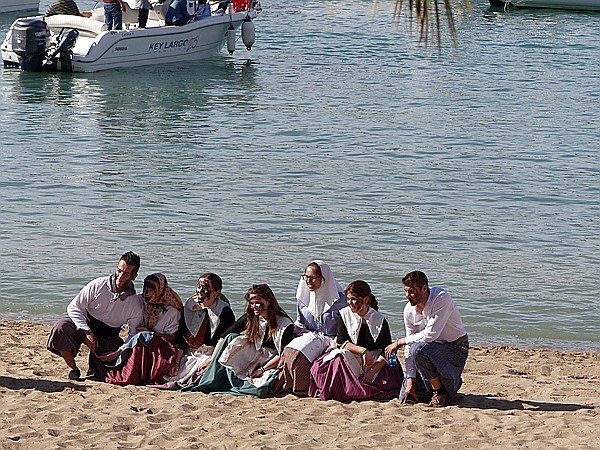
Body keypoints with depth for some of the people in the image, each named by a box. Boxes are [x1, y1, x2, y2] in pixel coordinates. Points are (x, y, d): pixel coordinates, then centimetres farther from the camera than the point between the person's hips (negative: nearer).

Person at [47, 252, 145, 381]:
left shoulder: (137, 305, -11)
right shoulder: (98, 285, -14)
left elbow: (134, 335, -2)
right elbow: (73, 307, -11)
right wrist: (88, 333, -23)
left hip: (107, 338, 1)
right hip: (83, 326, -1)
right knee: (60, 328, -33)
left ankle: (94, 370, 18)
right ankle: (73, 369, -12)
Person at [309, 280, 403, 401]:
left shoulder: (379, 320, -4)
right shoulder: (344, 314, 1)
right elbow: (341, 342, -5)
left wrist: (372, 371, -21)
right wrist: (362, 350, -20)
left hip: (375, 361, 0)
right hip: (350, 359, 0)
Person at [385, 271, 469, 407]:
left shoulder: (441, 298, -24)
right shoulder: (409, 310, -4)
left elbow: (431, 334, -31)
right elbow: (409, 349, -1)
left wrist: (400, 342, -22)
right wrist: (410, 380, -9)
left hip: (456, 348, -7)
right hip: (433, 350, 7)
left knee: (419, 348, -35)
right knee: (406, 398, -1)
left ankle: (441, 391, -13)